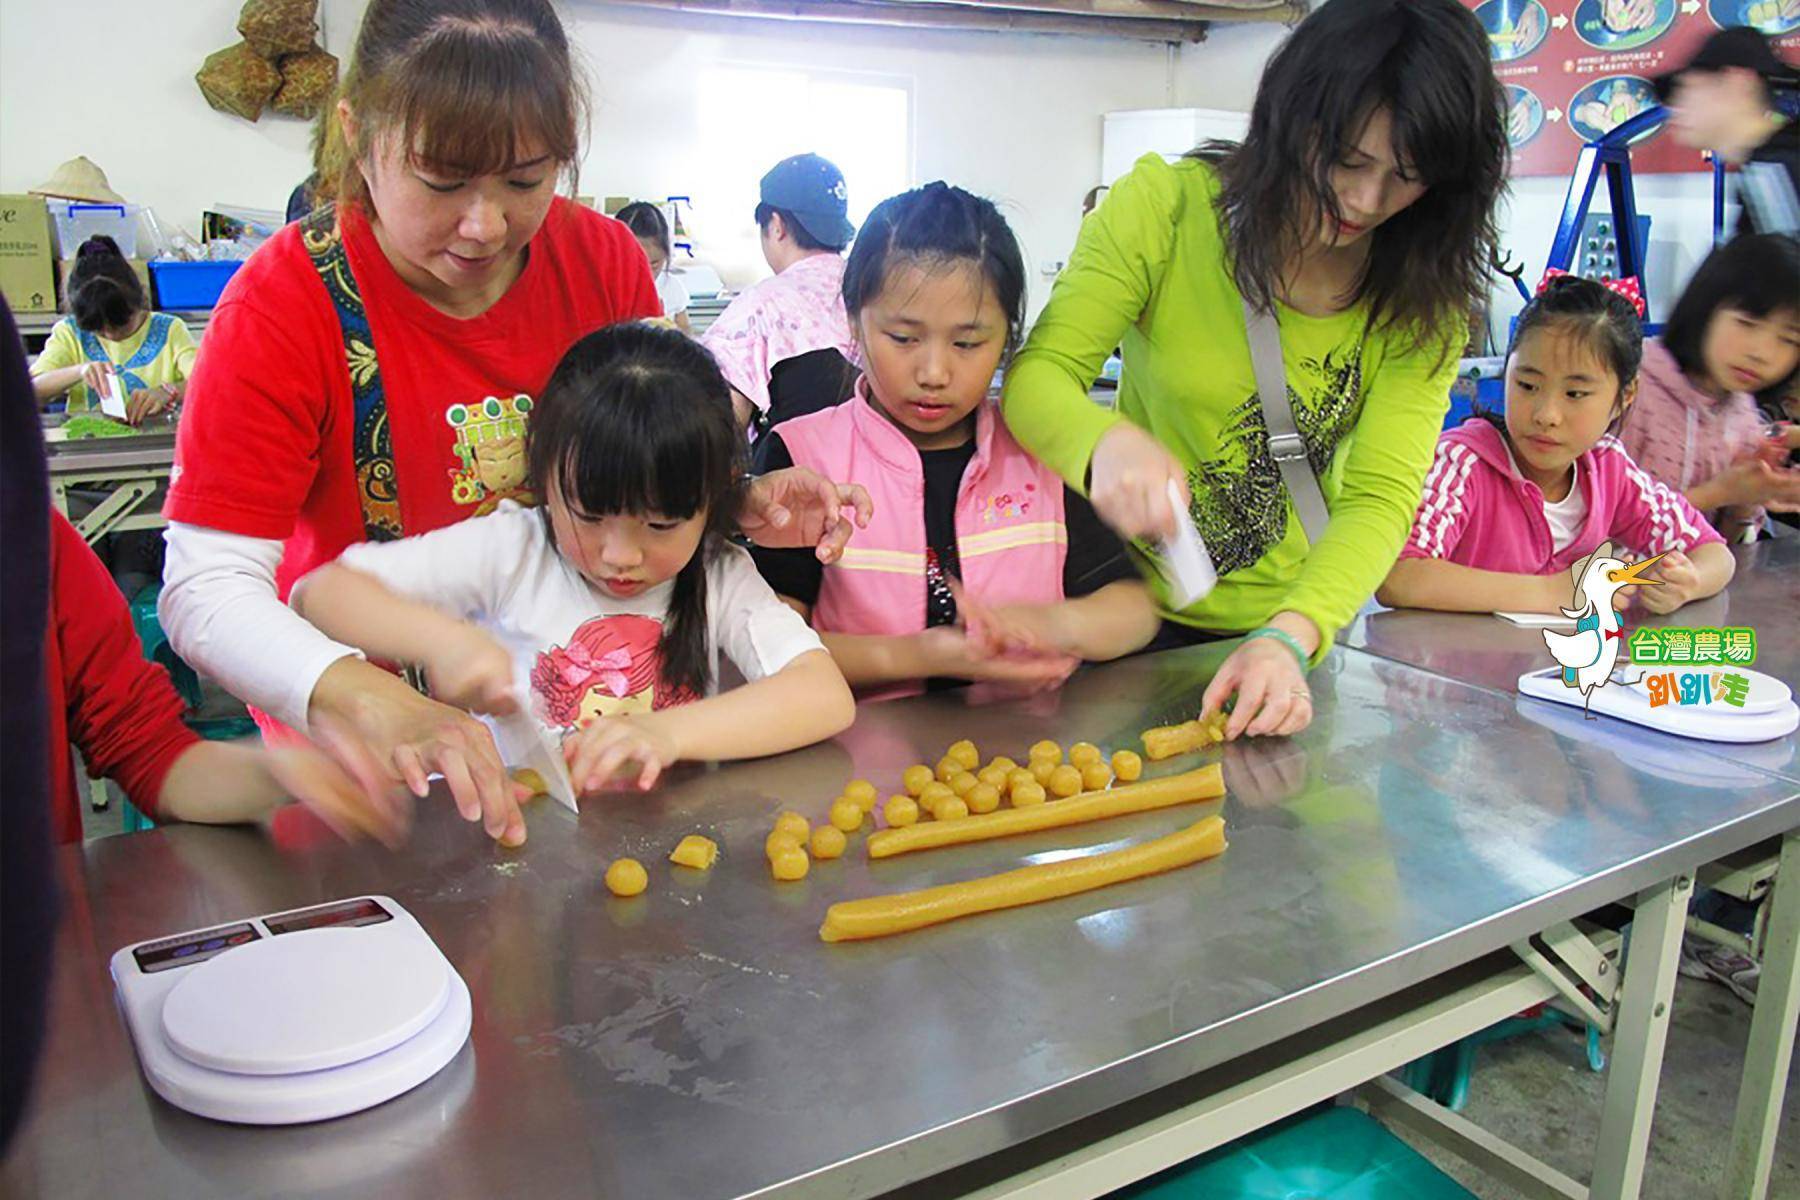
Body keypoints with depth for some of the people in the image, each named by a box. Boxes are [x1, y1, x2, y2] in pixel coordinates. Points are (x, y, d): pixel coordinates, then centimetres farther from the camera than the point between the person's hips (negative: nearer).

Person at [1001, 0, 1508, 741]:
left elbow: (1381, 498, -12)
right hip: (1138, 618, -2)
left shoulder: (1425, 295, -4)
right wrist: (1107, 444, -37)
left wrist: (1289, 637, -30)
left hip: (1296, 631, 2)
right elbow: (1036, 374, -13)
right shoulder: (1166, 204, -10)